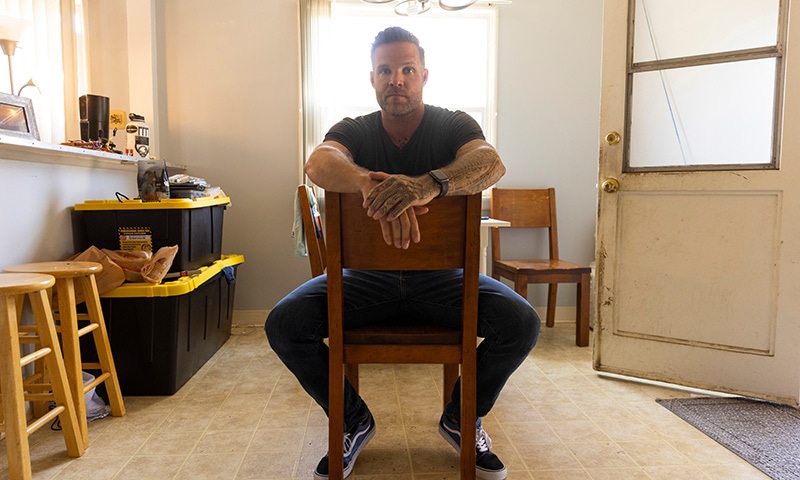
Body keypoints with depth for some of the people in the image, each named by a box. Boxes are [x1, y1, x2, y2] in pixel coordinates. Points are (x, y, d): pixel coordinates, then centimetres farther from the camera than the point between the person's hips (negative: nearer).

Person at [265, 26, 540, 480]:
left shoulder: (453, 125, -1)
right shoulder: (354, 131, 1)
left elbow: (491, 163, -25)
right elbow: (319, 162, -24)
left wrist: (430, 183, -48)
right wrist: (370, 184, -47)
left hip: (440, 276, 0)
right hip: (366, 275, 1)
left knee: (522, 323, -23)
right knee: (284, 323, -20)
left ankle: (461, 417, 6)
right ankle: (354, 420, 5)